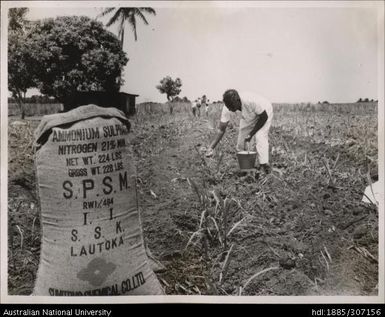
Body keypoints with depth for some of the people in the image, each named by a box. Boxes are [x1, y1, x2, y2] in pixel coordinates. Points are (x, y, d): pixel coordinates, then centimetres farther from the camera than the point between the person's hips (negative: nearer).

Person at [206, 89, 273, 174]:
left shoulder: (252, 101, -42)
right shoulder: (227, 108, -29)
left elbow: (264, 117, -26)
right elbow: (221, 129, -23)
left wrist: (251, 134, -24)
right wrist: (211, 147, -34)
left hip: (264, 112, -5)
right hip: (248, 117, 5)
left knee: (260, 137, -27)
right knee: (240, 143, -3)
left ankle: (264, 165, -20)